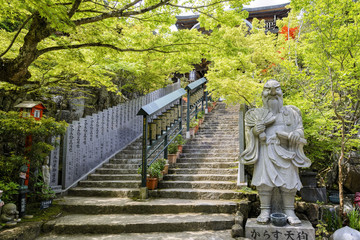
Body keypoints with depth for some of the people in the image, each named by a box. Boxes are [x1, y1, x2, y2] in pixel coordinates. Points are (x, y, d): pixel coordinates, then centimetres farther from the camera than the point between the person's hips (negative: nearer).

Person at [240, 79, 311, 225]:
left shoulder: (290, 112, 18)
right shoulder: (258, 113, 14)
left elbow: (299, 127, 12)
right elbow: (249, 131, 10)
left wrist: (297, 134, -12)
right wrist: (255, 130, -15)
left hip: (285, 151, 1)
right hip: (266, 151, -1)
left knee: (288, 180, -7)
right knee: (265, 180, -11)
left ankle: (289, 211, 0)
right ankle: (265, 211, -6)